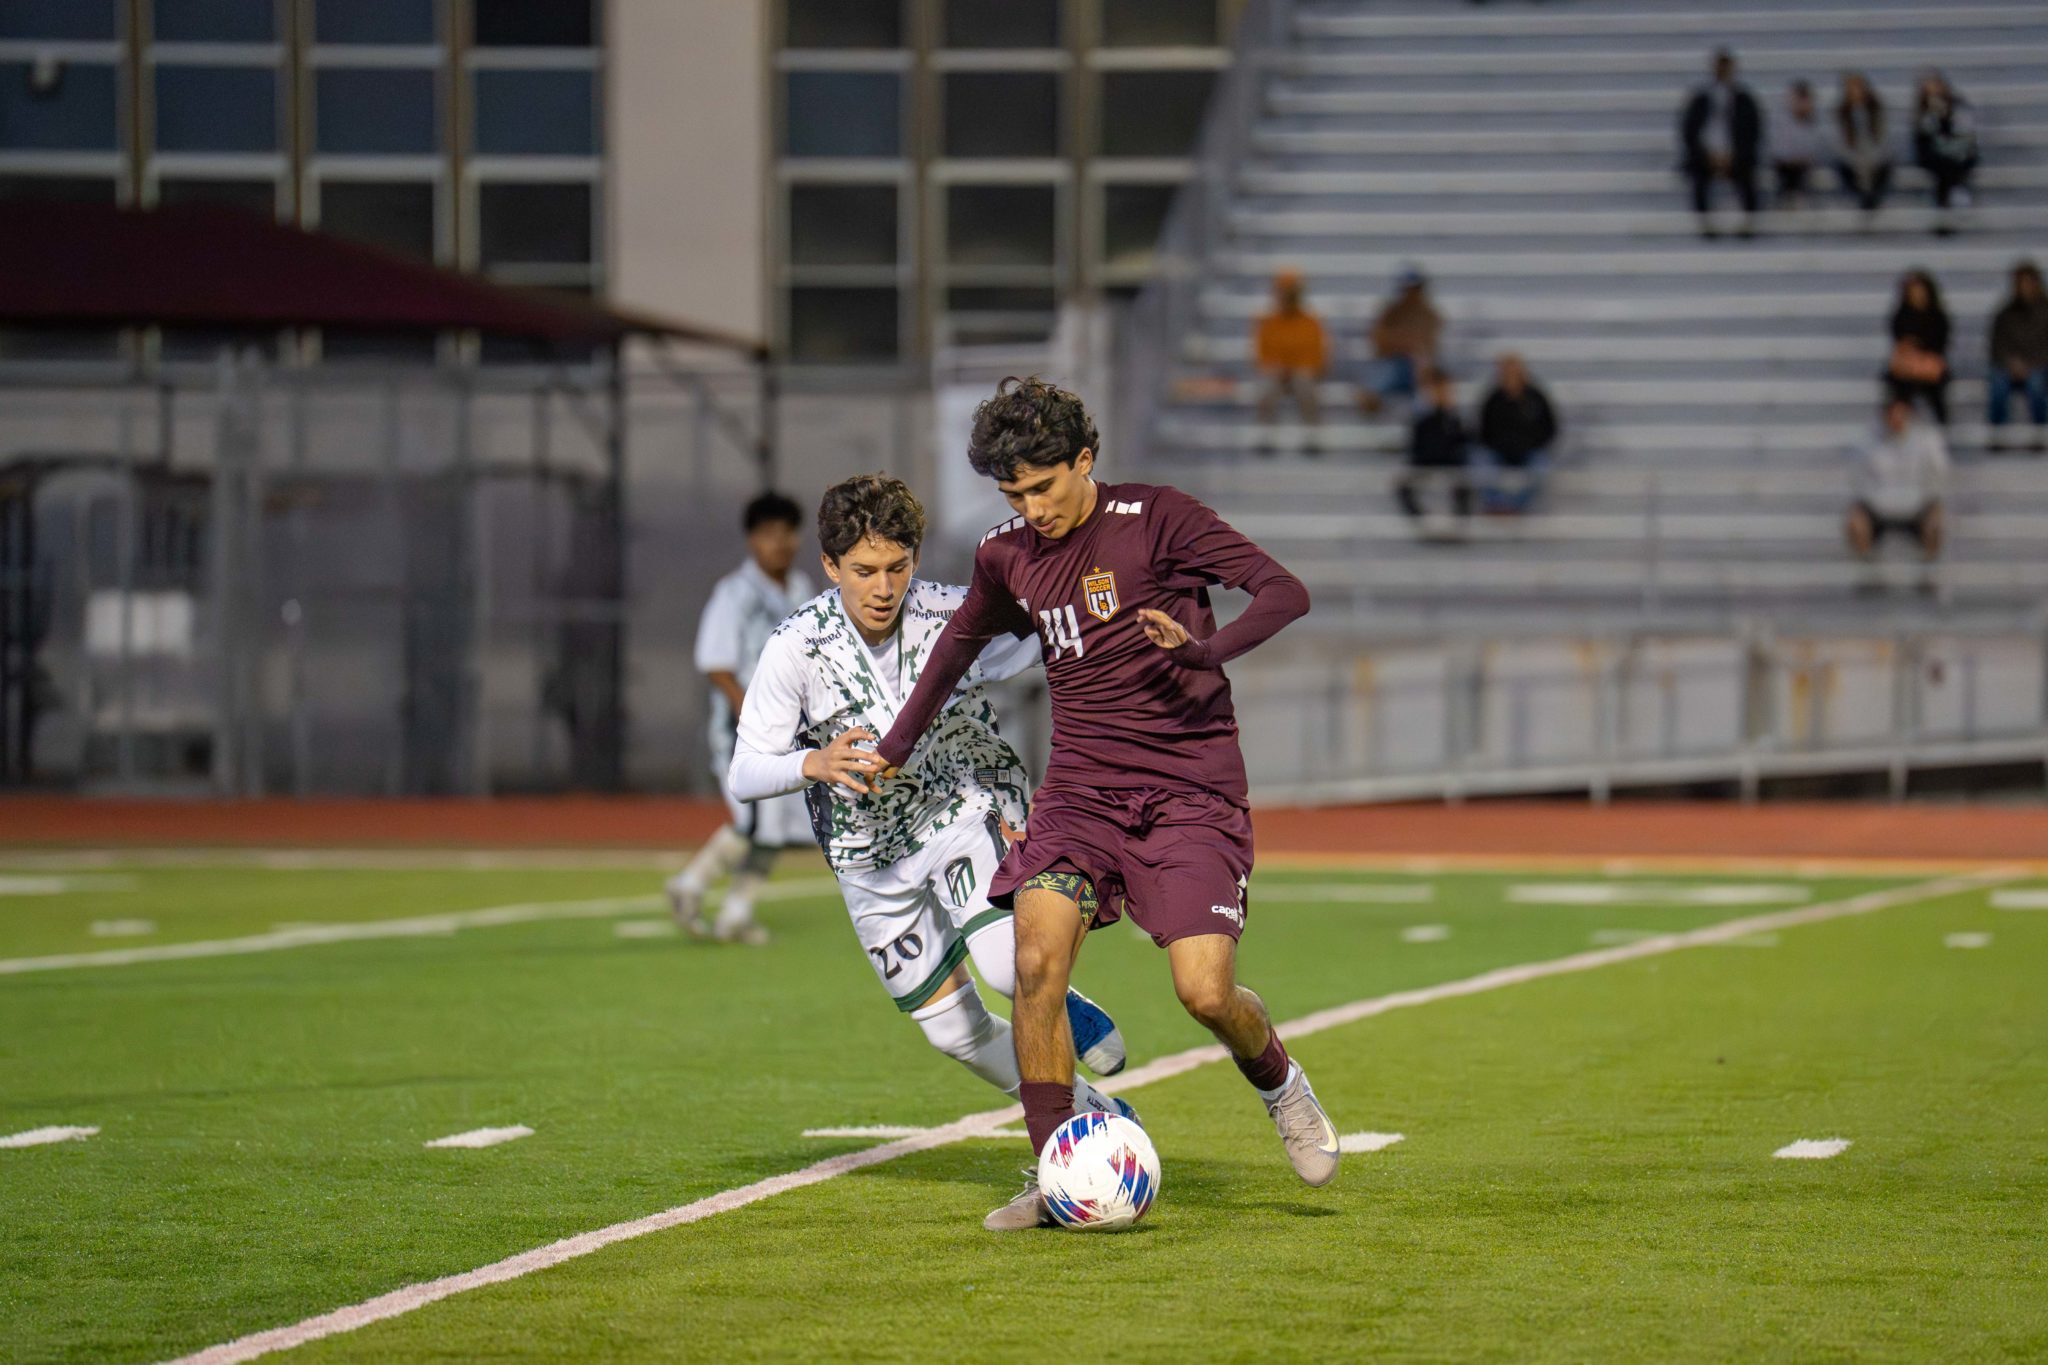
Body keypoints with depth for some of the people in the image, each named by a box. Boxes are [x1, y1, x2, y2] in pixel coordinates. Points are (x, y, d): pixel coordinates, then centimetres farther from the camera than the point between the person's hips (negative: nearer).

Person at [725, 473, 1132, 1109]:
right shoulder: (796, 648, -19)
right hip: (870, 853, 1)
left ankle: (1062, 1006, 11)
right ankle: (1095, 1117, 28)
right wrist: (815, 764, -36)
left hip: (964, 811, -1)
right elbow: (744, 774, -17)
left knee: (1009, 968, -27)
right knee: (956, 1029, 6)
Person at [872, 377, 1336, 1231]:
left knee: (1205, 993, -15)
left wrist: (1207, 649, -29)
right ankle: (1052, 1177, -11)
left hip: (1190, 791, -4)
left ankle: (1280, 1087, 21)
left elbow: (1285, 592, -12)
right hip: (1081, 791, 4)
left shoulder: (1154, 520, -6)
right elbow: (964, 638, 30)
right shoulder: (1007, 557, 9)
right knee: (1037, 958, -20)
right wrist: (899, 744, 35)